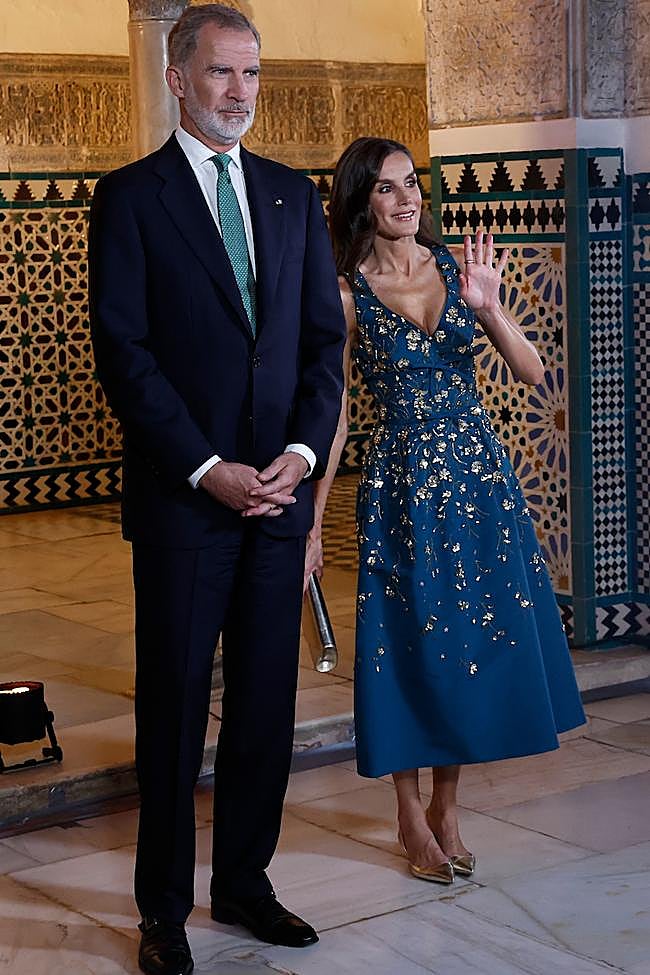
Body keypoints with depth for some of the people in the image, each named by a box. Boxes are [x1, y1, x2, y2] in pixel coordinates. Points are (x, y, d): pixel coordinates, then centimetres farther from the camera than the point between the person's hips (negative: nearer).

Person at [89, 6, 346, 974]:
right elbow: (124, 354, -8)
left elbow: (325, 339, 10)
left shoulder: (294, 195, 12)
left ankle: (244, 883, 25)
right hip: (183, 495, -4)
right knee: (175, 706, 5)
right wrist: (209, 470, -13)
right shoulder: (131, 196, -1)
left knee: (267, 702, 10)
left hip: (280, 489, 4)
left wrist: (304, 452, -5)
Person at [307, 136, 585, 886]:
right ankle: (412, 815, 21)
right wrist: (312, 522, -7)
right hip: (401, 481, -3)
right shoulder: (347, 293, -5)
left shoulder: (458, 268, 3)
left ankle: (446, 804, 26)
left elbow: (532, 373, -2)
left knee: (473, 640, 8)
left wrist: (487, 306, -19)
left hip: (476, 473, 3)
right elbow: (331, 413, -5)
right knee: (410, 646, 4)